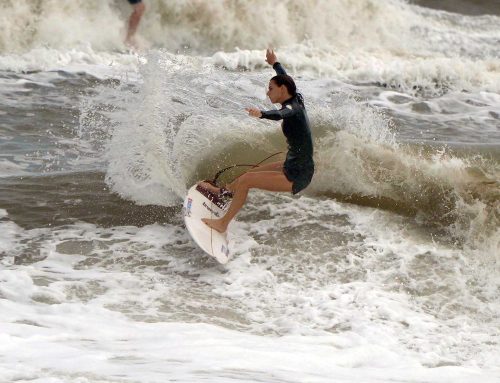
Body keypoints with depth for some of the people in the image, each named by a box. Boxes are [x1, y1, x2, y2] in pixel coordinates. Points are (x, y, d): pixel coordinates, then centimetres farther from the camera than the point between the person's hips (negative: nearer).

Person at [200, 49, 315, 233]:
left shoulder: (293, 107, -20)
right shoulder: (297, 99, 7)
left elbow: (280, 114, -44)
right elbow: (285, 78, 28)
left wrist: (261, 114, -64)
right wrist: (274, 63, 45)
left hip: (296, 176, -10)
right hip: (296, 167, 10)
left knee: (245, 180, -10)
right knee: (254, 171, 28)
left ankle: (223, 223, 0)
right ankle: (222, 191, 51)